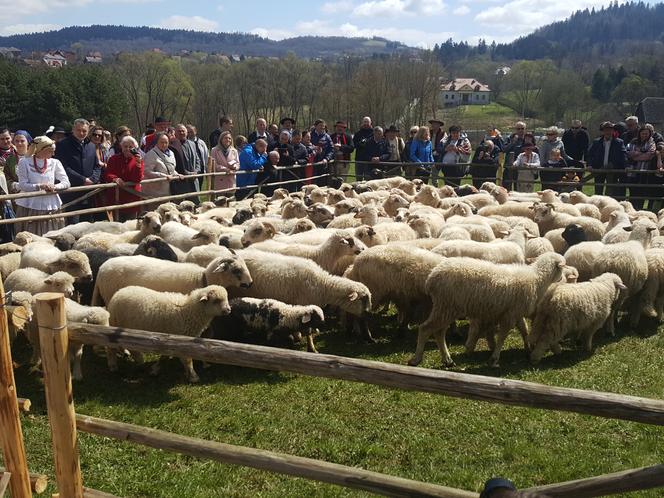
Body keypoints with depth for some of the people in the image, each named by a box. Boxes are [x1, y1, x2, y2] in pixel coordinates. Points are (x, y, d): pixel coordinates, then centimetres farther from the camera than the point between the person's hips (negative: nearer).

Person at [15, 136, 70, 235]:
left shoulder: (54, 163, 6)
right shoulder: (24, 162, 0)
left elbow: (66, 182, 3)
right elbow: (22, 185, -6)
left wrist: (55, 187, -17)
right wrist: (40, 186, -21)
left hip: (50, 207, 2)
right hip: (29, 207, -2)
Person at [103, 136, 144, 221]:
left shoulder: (138, 160, 4)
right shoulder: (114, 159, 9)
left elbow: (138, 179, -9)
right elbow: (107, 174, 1)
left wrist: (138, 163, -20)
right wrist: (115, 178, -20)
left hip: (131, 197, -1)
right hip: (115, 197, 1)